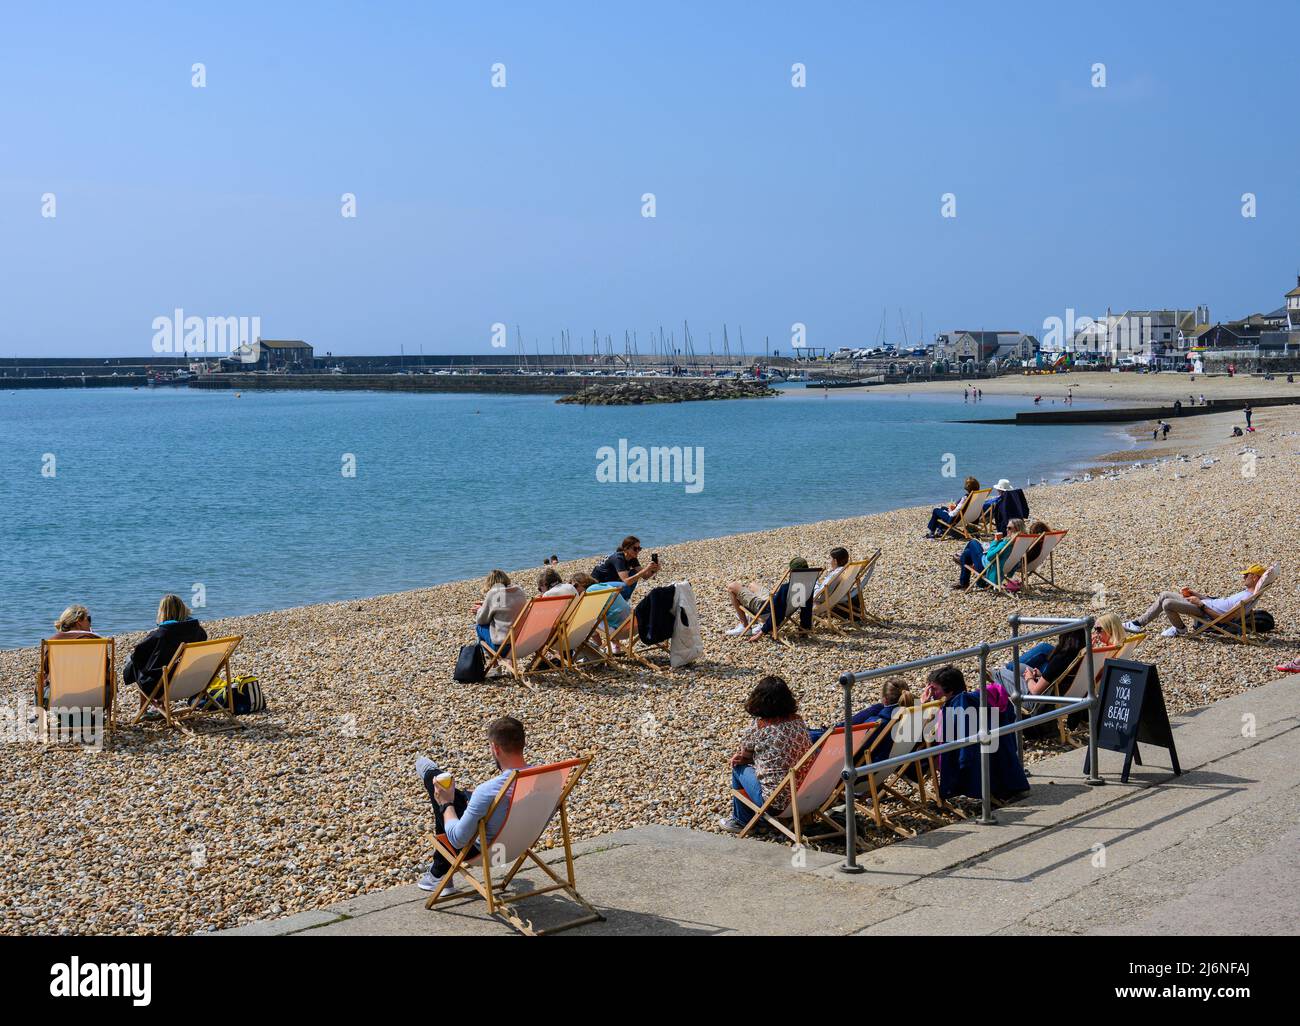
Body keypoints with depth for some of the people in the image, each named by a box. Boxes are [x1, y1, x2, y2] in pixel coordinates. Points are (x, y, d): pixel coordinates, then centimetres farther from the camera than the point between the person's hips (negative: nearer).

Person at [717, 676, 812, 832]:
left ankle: (741, 821, 34)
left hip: (776, 802, -6)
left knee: (739, 768, 18)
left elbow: (743, 755, 4)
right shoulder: (799, 721, 3)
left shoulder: (757, 728, -13)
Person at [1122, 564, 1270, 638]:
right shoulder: (1245, 592, 14)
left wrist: (1201, 604, -21)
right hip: (1205, 603, 11)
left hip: (1205, 611, -11)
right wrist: (1194, 593, 19)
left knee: (1167, 603, -24)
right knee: (1164, 595, 10)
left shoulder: (1247, 598, -20)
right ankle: (1139, 622, 14)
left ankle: (1179, 629, 4)